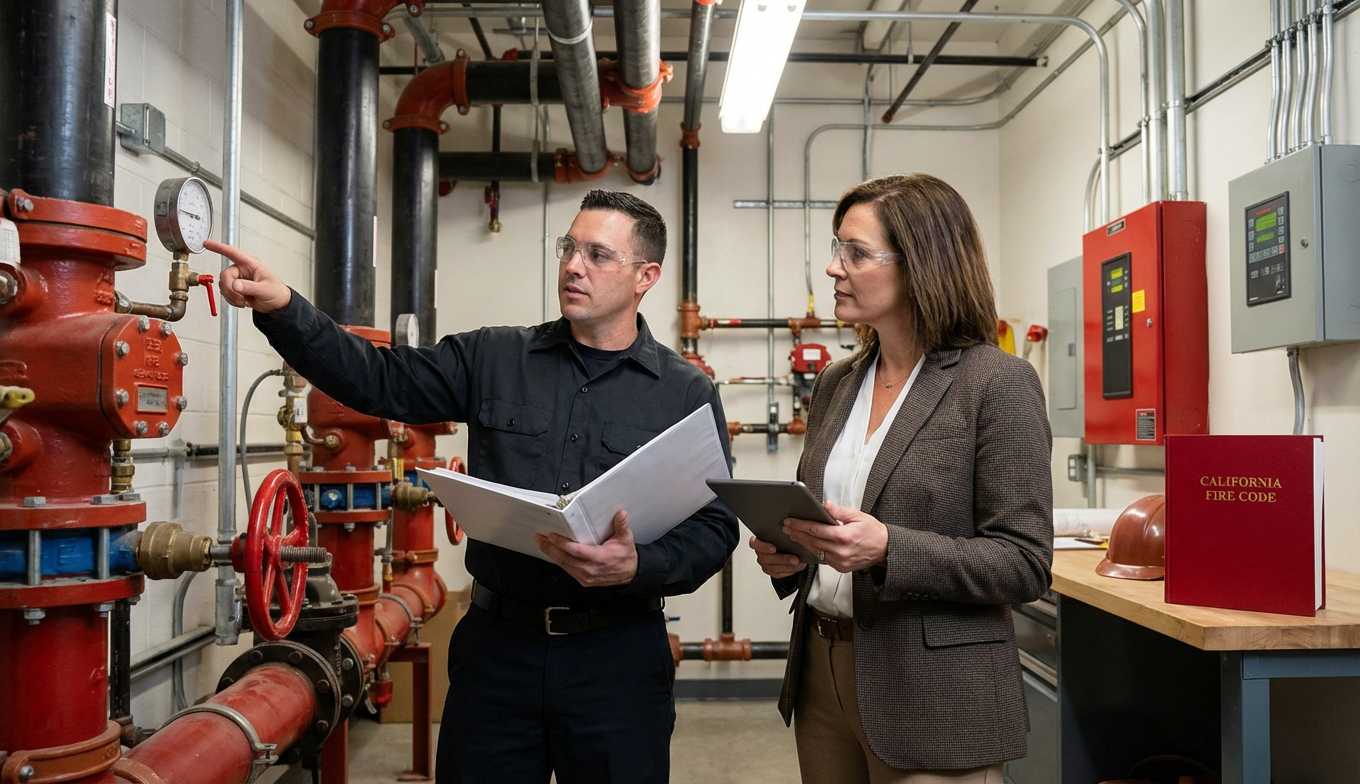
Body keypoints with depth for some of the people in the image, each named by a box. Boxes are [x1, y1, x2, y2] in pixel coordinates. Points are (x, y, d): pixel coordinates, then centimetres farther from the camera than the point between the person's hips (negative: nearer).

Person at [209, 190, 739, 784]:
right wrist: (283, 310, -13)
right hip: (496, 644, 2)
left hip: (617, 656, -1)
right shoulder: (493, 359, 5)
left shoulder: (688, 393, 0)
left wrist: (638, 567, -22)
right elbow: (377, 379, -1)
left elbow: (714, 529, -4)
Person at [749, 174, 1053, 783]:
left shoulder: (998, 383, -11)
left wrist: (888, 549, -26)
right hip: (823, 675, 6)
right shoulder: (835, 385, 9)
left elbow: (1025, 564, -14)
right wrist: (785, 553, -3)